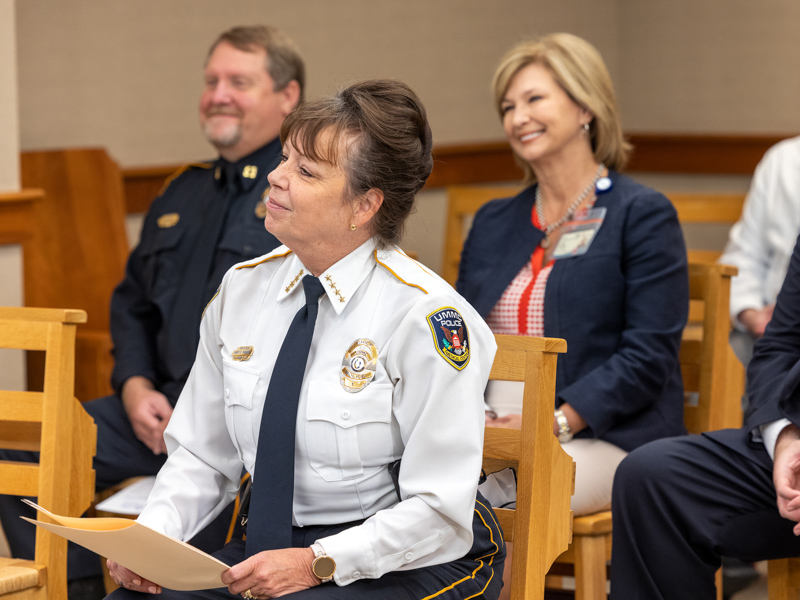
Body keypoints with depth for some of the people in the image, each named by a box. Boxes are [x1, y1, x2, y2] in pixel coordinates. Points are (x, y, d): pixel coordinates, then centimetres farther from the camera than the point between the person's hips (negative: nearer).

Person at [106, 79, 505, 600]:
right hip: (272, 545, 5)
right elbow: (202, 456, 11)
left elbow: (439, 511, -15)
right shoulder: (243, 289, 6)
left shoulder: (424, 315, -13)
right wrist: (151, 537, -7)